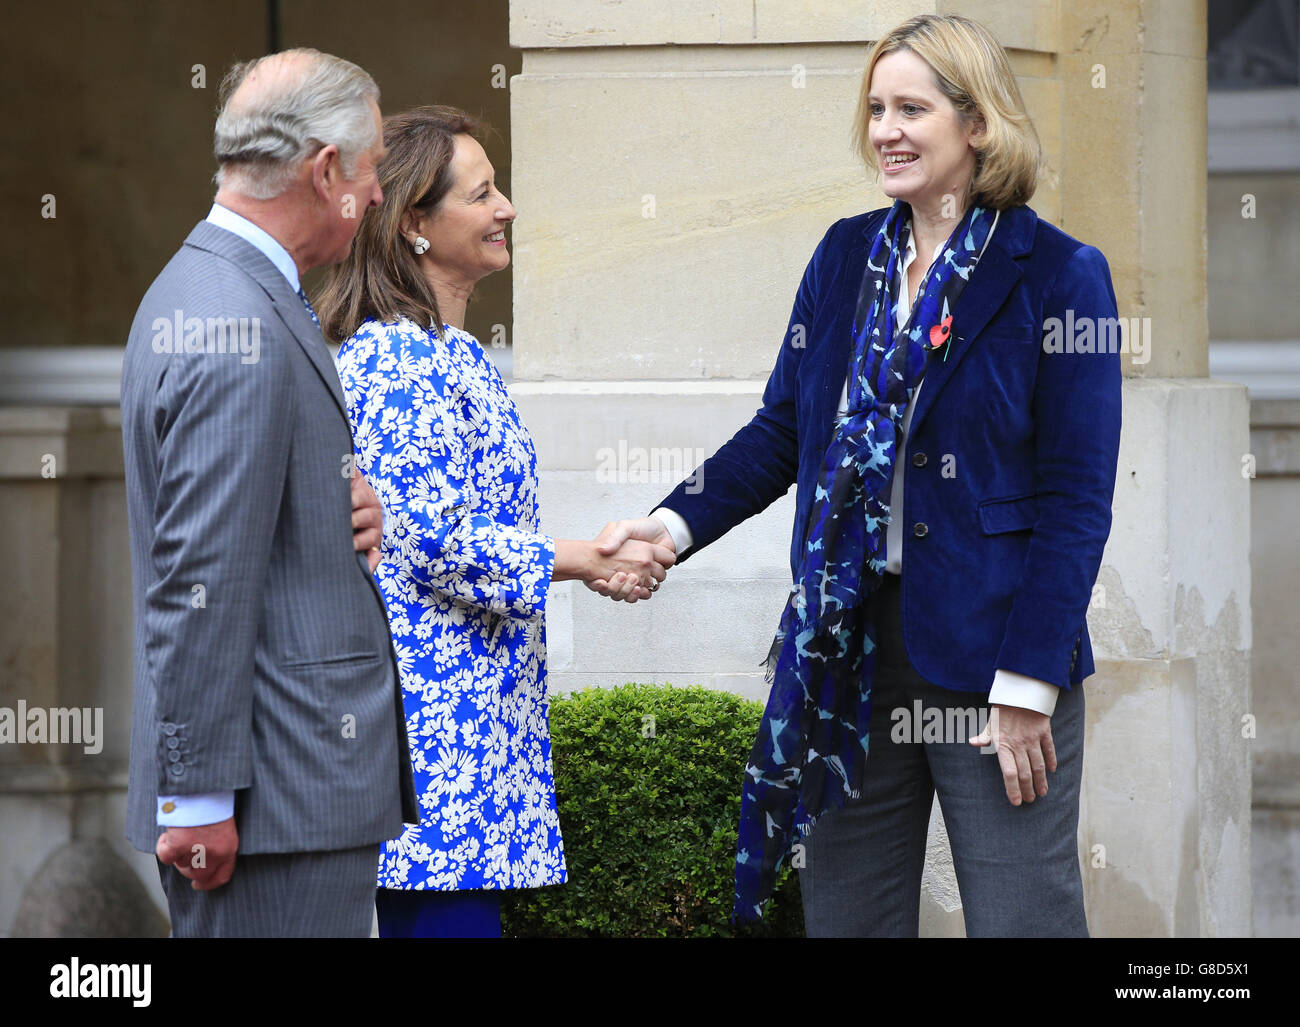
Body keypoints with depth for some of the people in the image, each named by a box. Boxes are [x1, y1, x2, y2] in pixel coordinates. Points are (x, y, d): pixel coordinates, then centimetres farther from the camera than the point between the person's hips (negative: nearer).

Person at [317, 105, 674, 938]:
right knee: (451, 918, -12)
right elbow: (436, 541, -19)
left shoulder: (456, 354, 17)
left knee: (426, 911, 8)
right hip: (434, 714, -10)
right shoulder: (400, 359, -14)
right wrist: (589, 563, -11)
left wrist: (587, 555, 13)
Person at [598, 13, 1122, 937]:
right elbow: (784, 430, 13)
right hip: (853, 649, 5)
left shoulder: (1058, 274, -7)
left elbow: (1075, 498, -9)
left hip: (990, 646, -5)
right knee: (847, 910, 10)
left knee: (1021, 915, -1)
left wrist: (1027, 685, -14)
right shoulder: (847, 255, 10)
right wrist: (674, 526, -4)